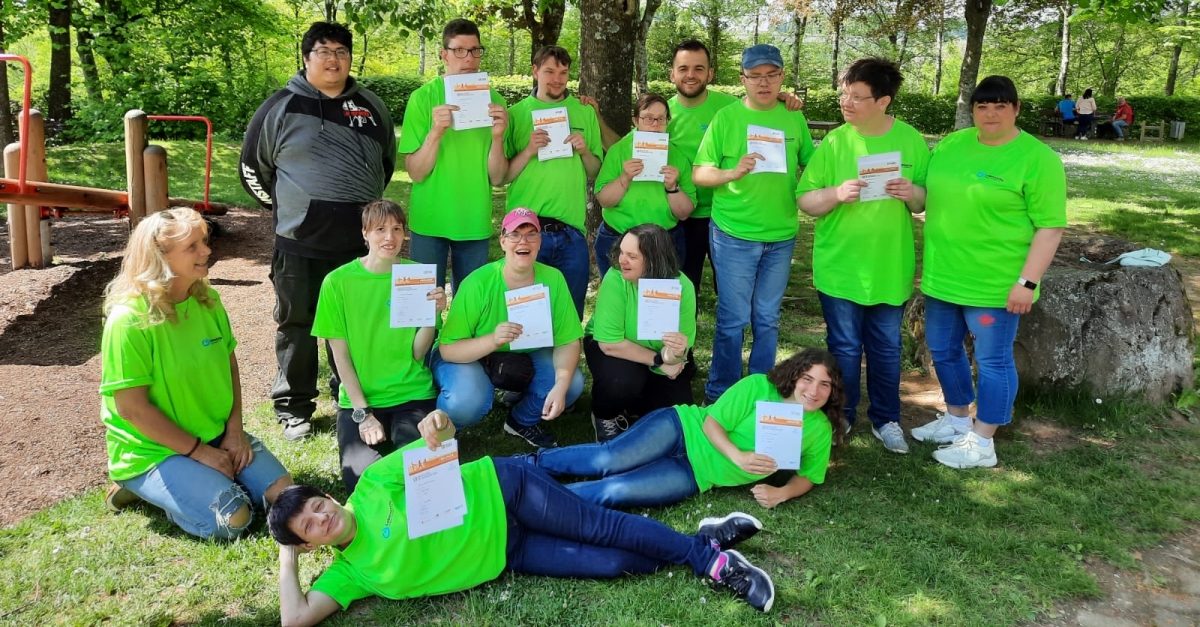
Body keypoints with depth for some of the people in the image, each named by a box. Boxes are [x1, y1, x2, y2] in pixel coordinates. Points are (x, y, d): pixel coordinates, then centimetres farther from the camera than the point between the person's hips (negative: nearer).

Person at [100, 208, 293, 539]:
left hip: (216, 435, 6)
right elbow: (132, 407, -20)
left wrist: (234, 430, -5)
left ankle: (201, 481, 12)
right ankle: (144, 487, 3)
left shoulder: (208, 300, -1)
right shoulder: (129, 320, -21)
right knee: (232, 518, -22)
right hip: (154, 449, -6)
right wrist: (200, 452, -16)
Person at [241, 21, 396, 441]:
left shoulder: (371, 107, 8)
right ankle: (293, 408, 20)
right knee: (296, 325, 7)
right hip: (300, 242, -3)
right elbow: (252, 167, 7)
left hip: (358, 241, 3)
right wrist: (283, 208, 10)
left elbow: (387, 161, 22)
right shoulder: (281, 107, -2)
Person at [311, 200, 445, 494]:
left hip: (413, 394, 0)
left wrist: (432, 315, -21)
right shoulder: (338, 281, -5)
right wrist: (362, 412, -11)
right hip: (358, 398, 0)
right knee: (363, 480, -21)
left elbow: (417, 353, -3)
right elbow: (341, 355, -4)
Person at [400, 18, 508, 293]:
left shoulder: (493, 100, -1)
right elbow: (416, 172, -10)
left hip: (475, 222, 2)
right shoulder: (423, 97, -7)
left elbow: (496, 178, -4)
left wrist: (498, 137, -20)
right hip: (430, 220, -2)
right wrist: (436, 132, -25)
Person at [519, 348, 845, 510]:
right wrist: (738, 456, -25)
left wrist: (781, 493, -10)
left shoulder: (820, 431, 1)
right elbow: (711, 421, -8)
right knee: (608, 461, -25)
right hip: (685, 428, -1)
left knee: (612, 492, -21)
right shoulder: (758, 386, -8)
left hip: (696, 474, 1)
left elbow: (807, 476, 12)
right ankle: (533, 462, -2)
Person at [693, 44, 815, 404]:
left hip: (781, 237, 3)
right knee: (733, 319, 3)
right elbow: (699, 174, -7)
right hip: (734, 235, -3)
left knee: (767, 319, 12)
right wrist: (733, 173, -23)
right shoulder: (726, 117, -4)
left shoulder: (794, 118, 5)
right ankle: (721, 395, 18)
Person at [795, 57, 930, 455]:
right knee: (845, 347, 9)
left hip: (891, 268, 1)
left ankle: (885, 419, 29)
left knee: (886, 348, 12)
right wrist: (837, 193, -24)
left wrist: (912, 193, -18)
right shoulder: (834, 142, -6)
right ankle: (841, 417, 27)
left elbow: (925, 203, 4)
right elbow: (805, 201, -5)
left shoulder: (911, 141, -3)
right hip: (840, 267, -1)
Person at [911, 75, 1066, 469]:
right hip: (943, 275, 7)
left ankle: (982, 443, 16)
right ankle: (957, 419, 36)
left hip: (995, 282, -7)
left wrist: (1027, 281, -18)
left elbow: (1050, 227, -13)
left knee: (993, 360, 4)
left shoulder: (1037, 158, -12)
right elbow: (932, 196, 21)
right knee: (943, 350, 17)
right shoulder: (952, 144, 7)